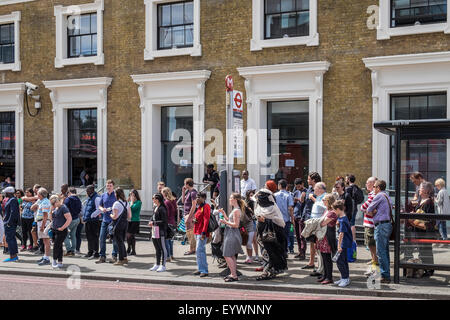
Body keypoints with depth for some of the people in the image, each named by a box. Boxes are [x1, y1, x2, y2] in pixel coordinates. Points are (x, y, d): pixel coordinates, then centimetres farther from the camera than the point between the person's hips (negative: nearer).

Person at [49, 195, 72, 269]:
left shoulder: (63, 208, -14)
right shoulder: (55, 208, 12)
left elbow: (69, 219, -20)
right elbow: (52, 218, 24)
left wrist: (62, 228, -18)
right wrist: (51, 210, 6)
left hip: (61, 231, -8)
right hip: (54, 230, 8)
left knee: (56, 246, -6)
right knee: (59, 247, 10)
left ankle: (54, 260, 12)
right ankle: (60, 263, 15)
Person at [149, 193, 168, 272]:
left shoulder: (162, 209, -14)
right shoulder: (155, 208, 14)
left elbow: (163, 221, -19)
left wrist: (154, 223, -14)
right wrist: (151, 222, 3)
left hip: (160, 232, -9)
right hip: (154, 232, 9)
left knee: (162, 249, -1)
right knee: (157, 249, 16)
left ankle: (163, 266, 4)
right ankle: (157, 265, 25)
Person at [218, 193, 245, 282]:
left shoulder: (236, 211, -17)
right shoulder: (235, 210, 15)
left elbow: (236, 225, -21)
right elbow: (230, 221, 21)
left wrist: (225, 222, -19)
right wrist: (224, 214, 16)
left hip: (232, 234, -10)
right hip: (230, 234, 10)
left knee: (227, 255, -9)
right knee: (232, 255, 15)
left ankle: (234, 276, -7)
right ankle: (233, 274, 22)